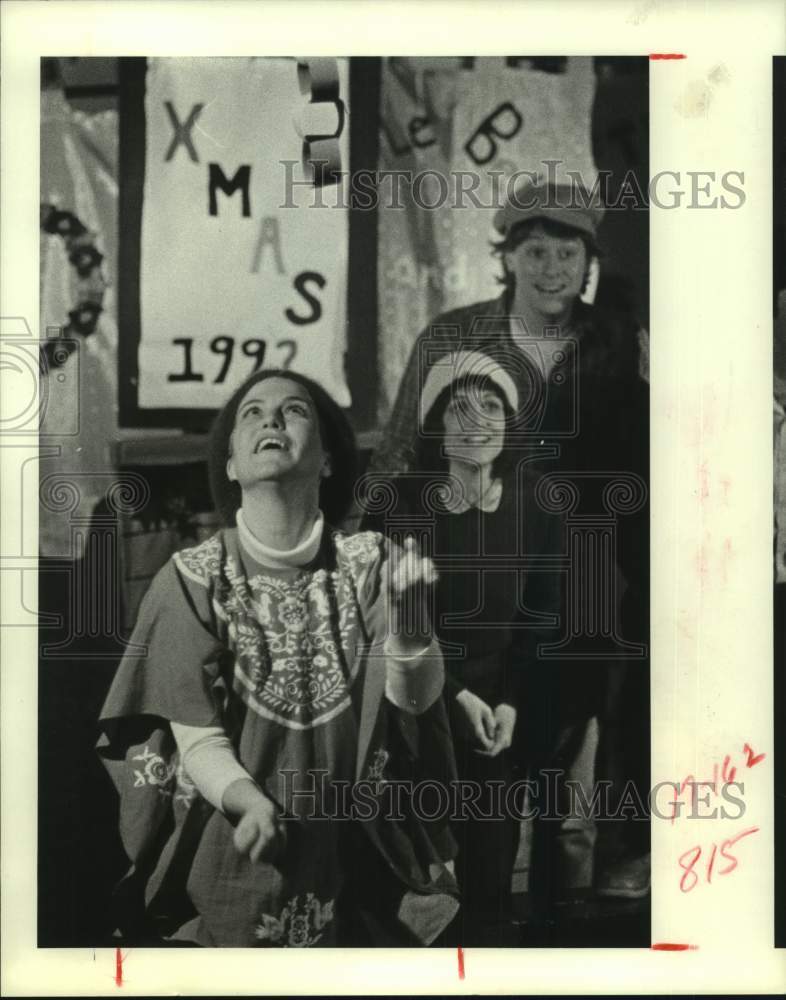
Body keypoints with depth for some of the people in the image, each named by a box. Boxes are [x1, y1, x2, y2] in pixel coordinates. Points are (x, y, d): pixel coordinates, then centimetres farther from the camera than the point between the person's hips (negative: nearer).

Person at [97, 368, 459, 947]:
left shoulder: (368, 564, -7)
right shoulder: (192, 579, -11)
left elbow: (416, 697, -18)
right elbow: (197, 738, -14)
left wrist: (406, 609, -38)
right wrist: (249, 801, -34)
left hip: (356, 868, 1)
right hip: (229, 862, -1)